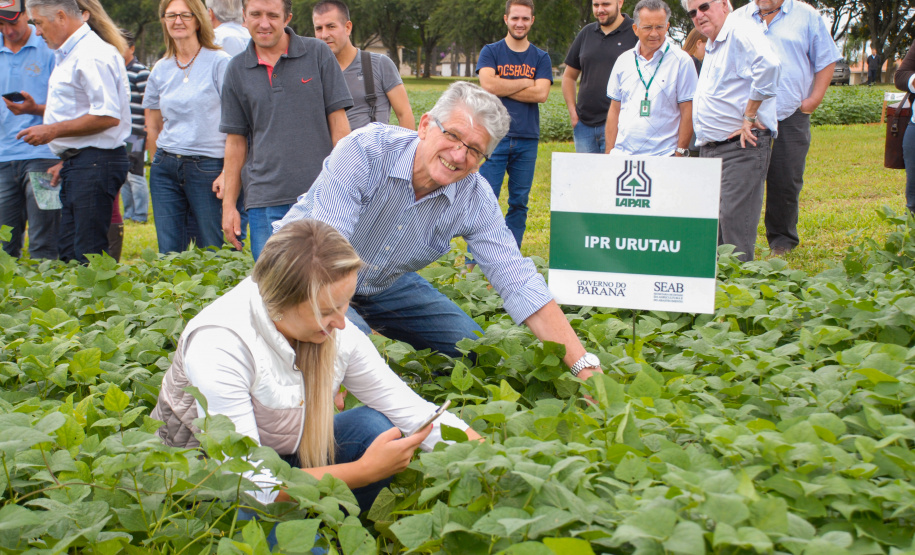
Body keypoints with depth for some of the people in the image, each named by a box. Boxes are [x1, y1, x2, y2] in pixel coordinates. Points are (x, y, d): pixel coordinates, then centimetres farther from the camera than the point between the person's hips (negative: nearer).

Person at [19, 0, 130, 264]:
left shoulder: (91, 56, -14)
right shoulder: (69, 55, 20)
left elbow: (108, 116, -22)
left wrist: (53, 131, -14)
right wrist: (66, 161, 19)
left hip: (95, 162, -11)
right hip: (78, 163, 11)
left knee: (89, 260, -10)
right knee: (69, 254, 10)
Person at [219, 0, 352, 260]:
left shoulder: (318, 54, 3)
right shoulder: (237, 70, 9)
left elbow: (338, 120, 2)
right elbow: (236, 140, 12)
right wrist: (228, 204, 8)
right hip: (264, 198, 2)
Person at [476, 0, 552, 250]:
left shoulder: (541, 58, 10)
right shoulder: (490, 52, 6)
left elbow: (541, 94, -6)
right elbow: (488, 85, -12)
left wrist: (503, 88, -8)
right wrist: (526, 82, -6)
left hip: (527, 139, 2)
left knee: (519, 203, 5)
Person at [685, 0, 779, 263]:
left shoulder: (741, 32, -9)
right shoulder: (711, 48, 22)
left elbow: (767, 66, -27)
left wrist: (750, 117, -22)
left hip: (741, 145, -10)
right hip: (710, 149, 10)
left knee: (734, 217, -13)